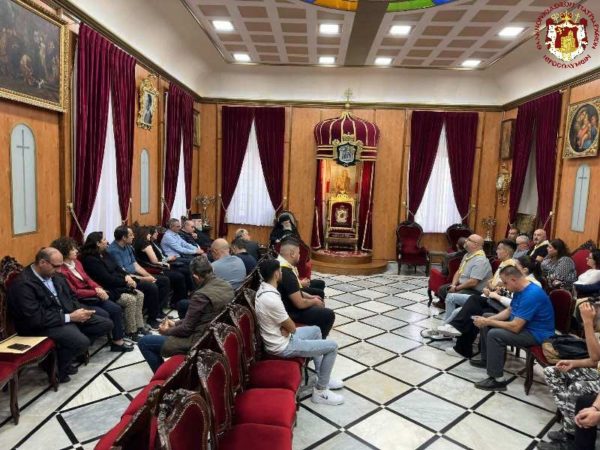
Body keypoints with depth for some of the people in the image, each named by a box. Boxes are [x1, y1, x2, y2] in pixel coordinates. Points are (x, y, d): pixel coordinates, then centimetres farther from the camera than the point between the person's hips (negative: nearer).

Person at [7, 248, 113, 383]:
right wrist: (70, 317, -23)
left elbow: (70, 296, 17)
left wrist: (79, 310, -5)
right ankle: (54, 366, 1)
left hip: (68, 315, 8)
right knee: (82, 342, -29)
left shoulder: (54, 276, 5)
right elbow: (36, 318, -25)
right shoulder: (23, 284, -19)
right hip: (43, 325, -8)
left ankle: (69, 350, 6)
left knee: (106, 324, 0)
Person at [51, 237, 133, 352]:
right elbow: (74, 292, -18)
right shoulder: (61, 270, -18)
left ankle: (118, 340, -5)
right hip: (79, 301, -8)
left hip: (91, 296, 8)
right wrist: (96, 292, -16)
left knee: (116, 309, -11)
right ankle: (116, 342, -1)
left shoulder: (76, 262, 9)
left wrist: (98, 288, -7)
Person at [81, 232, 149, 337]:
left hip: (118, 285, 10)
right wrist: (126, 282, -14)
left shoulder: (105, 254, 11)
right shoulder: (90, 260, -17)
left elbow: (117, 267, 13)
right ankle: (131, 332, -10)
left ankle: (139, 327, 0)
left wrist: (127, 276, -6)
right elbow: (107, 278, -21)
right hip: (107, 290, -10)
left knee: (140, 295, -4)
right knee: (131, 299, -24)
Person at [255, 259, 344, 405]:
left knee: (316, 330, 27)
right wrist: (288, 327, 2)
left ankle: (322, 377, 34)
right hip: (283, 346, -10)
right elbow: (292, 327, -19)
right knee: (332, 346, -4)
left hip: (279, 337, 10)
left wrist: (285, 327, -9)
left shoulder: (263, 289, -1)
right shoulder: (272, 299, -32)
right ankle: (320, 391, 10)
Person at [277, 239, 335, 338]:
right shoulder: (287, 273, -32)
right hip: (290, 311, -10)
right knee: (328, 315, -5)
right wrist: (314, 301, -8)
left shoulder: (279, 263, 0)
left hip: (287, 303, 10)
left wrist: (310, 297, 8)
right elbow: (300, 304, -27)